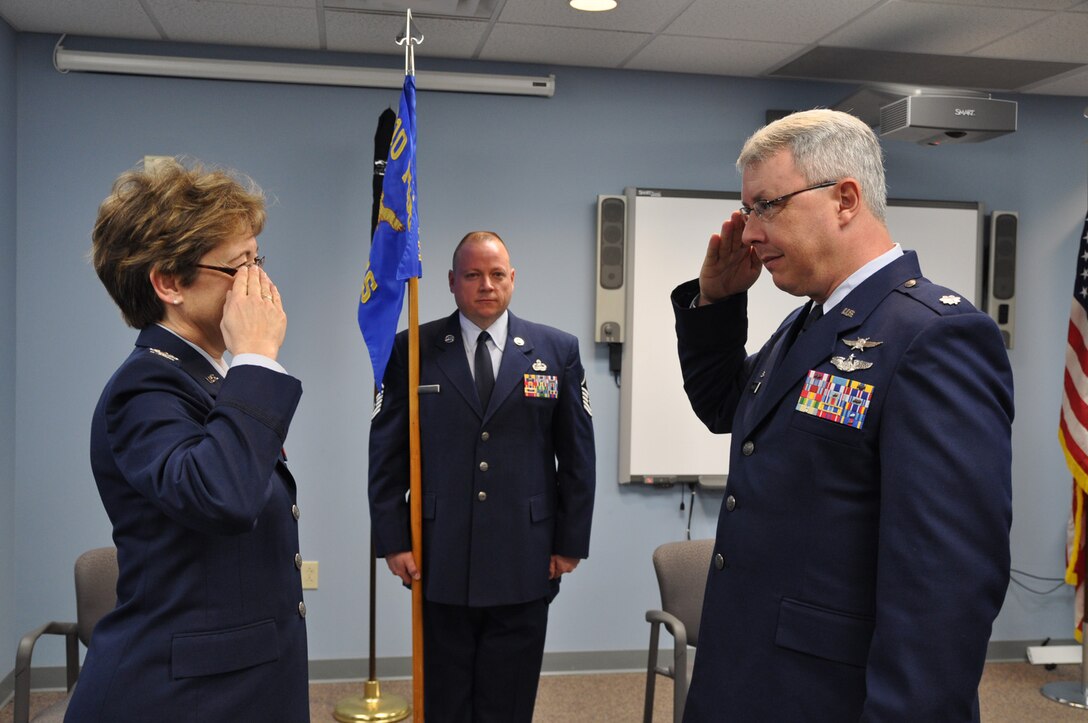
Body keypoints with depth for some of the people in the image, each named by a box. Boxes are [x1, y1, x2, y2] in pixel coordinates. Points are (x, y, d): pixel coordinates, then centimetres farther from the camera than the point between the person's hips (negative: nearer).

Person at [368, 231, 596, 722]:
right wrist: (393, 539, -2)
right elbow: (386, 452, 2)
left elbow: (578, 455, 5)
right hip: (440, 563, 0)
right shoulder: (412, 349, 2)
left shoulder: (557, 351, 3)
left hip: (525, 565, 1)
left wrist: (571, 542, 3)